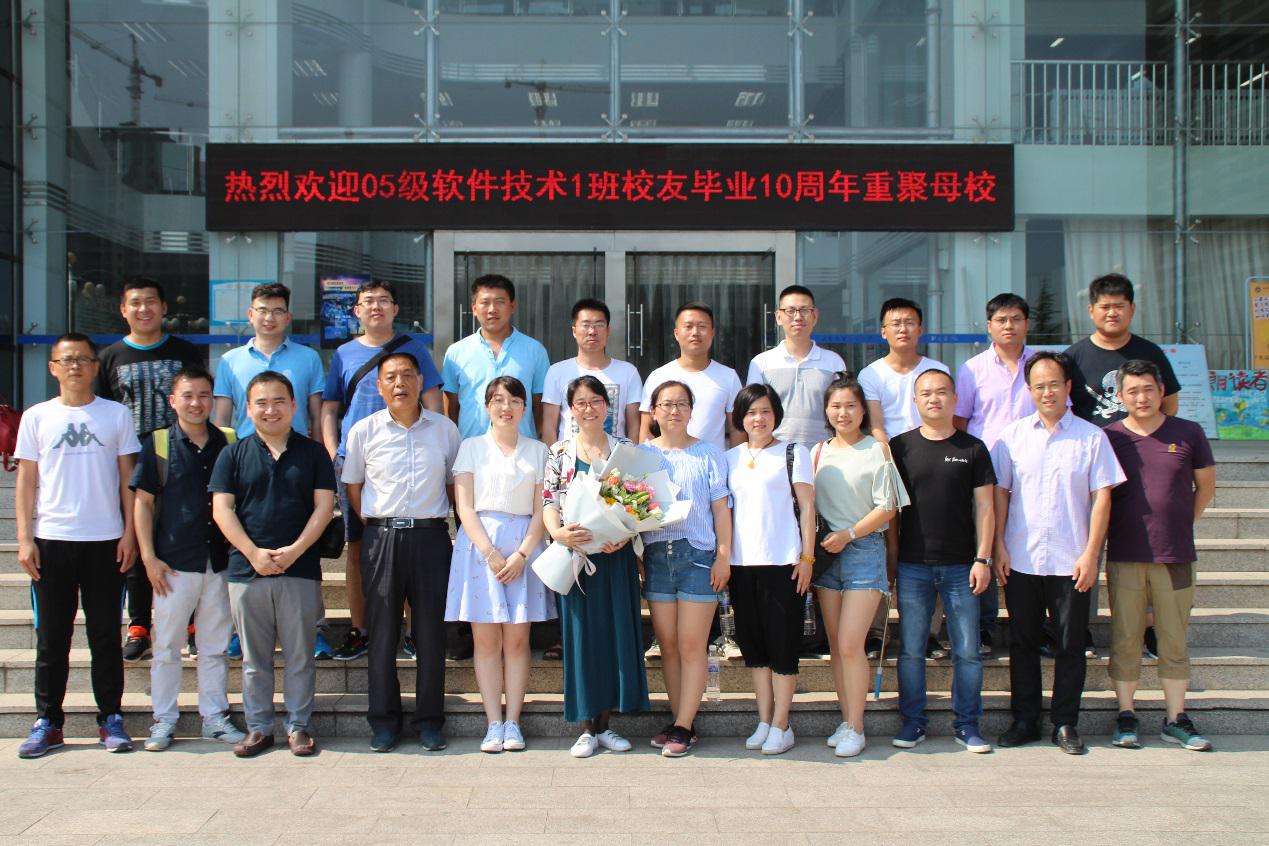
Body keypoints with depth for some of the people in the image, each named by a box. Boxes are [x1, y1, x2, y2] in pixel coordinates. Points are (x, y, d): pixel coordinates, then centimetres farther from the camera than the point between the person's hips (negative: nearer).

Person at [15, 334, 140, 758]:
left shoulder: (117, 414, 6)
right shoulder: (37, 417, 6)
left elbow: (128, 479, 6)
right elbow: (26, 483, 6)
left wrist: (129, 533, -1)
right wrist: (24, 539, -2)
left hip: (105, 540, 0)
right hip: (51, 540, 0)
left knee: (106, 634, 5)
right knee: (51, 635, 5)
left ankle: (111, 719, 13)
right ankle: (47, 721, 13)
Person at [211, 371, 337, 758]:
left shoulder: (313, 453, 7)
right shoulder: (233, 455, 8)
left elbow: (324, 505, 0)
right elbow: (222, 509, 0)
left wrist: (294, 550, -12)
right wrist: (254, 553, -12)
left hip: (300, 569, -1)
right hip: (246, 570, 1)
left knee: (300, 655, 4)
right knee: (254, 657, 8)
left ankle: (299, 726, 14)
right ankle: (258, 728, 17)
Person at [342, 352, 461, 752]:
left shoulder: (445, 429, 5)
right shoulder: (363, 431, 4)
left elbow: (454, 483, 12)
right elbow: (352, 486, 11)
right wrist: (375, 527, 5)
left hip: (431, 536, 0)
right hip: (382, 537, 0)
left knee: (431, 629, 3)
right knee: (383, 629, 4)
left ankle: (430, 720, 13)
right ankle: (384, 720, 14)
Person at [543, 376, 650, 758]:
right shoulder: (559, 452, 5)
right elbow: (548, 501, 0)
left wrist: (625, 535, -13)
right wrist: (558, 532, -19)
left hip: (616, 554, 1)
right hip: (573, 552, -1)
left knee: (616, 632, 3)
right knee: (580, 635, 2)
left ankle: (604, 723, 16)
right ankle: (586, 729, 11)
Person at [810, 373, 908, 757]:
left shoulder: (876, 449, -1)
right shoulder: (818, 453, 12)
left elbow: (888, 508, -5)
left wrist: (848, 534, -12)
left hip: (864, 549, -5)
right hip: (827, 552, 5)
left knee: (850, 644, -10)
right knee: (835, 644, 7)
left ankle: (856, 729, 0)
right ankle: (846, 720, 17)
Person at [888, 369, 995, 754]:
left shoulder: (972, 448, 5)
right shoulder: (901, 446, 5)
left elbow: (984, 507, 4)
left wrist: (983, 558, -3)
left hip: (961, 566, 0)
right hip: (912, 565, 0)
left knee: (968, 651, 3)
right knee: (911, 649, 5)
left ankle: (967, 723, 15)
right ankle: (913, 721, 16)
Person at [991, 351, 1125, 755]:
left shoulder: (1091, 437, 0)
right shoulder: (1013, 435, 5)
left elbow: (1101, 498, -1)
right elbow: (999, 493, 6)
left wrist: (1090, 554, -8)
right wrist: (999, 547, -1)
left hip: (1071, 563, -1)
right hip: (1020, 562, 1)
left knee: (1070, 646, 6)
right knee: (1023, 643, 9)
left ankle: (1065, 724, 17)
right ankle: (1025, 720, 20)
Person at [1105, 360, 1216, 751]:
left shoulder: (1188, 434, 2)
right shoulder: (1108, 438, 0)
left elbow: (1206, 486, 13)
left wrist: (1181, 524, 9)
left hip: (1176, 557, 1)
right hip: (1124, 558, 0)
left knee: (1174, 641, 7)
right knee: (1124, 641, 4)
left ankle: (1176, 719, 17)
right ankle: (1126, 716, 14)